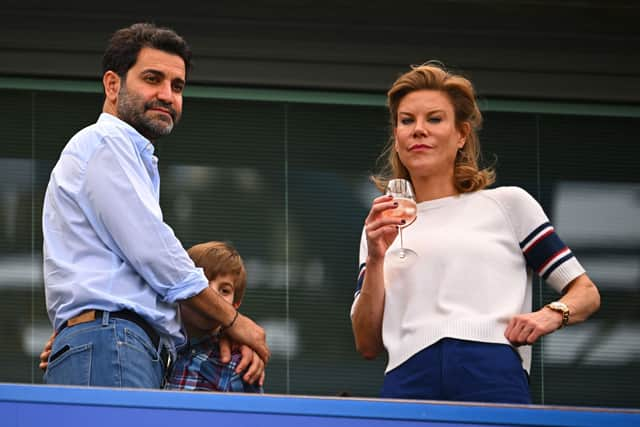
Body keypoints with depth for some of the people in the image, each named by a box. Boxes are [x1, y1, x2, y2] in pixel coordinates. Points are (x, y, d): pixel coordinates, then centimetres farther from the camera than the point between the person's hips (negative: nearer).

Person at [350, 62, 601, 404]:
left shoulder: (508, 203, 14)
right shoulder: (381, 227, 21)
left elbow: (586, 292, 13)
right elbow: (368, 346, 14)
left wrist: (551, 314, -8)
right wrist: (375, 260, 1)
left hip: (494, 380, -2)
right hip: (407, 383, 2)